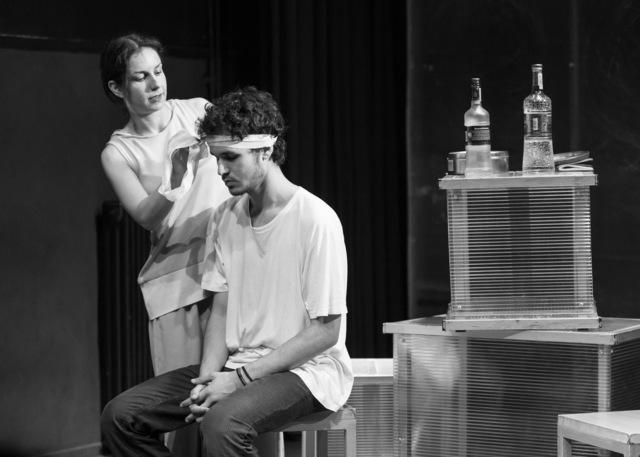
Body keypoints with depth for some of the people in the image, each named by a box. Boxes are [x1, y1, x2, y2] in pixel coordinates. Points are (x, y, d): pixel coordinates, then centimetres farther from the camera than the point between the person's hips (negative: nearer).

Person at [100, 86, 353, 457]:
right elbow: (221, 310, 11)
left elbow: (325, 333, -14)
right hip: (237, 365, 7)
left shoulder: (315, 220, -14)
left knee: (223, 422, -37)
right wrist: (208, 378, -9)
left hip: (305, 370, -7)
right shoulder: (225, 218, 8)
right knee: (121, 415, -7)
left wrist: (240, 378, -17)